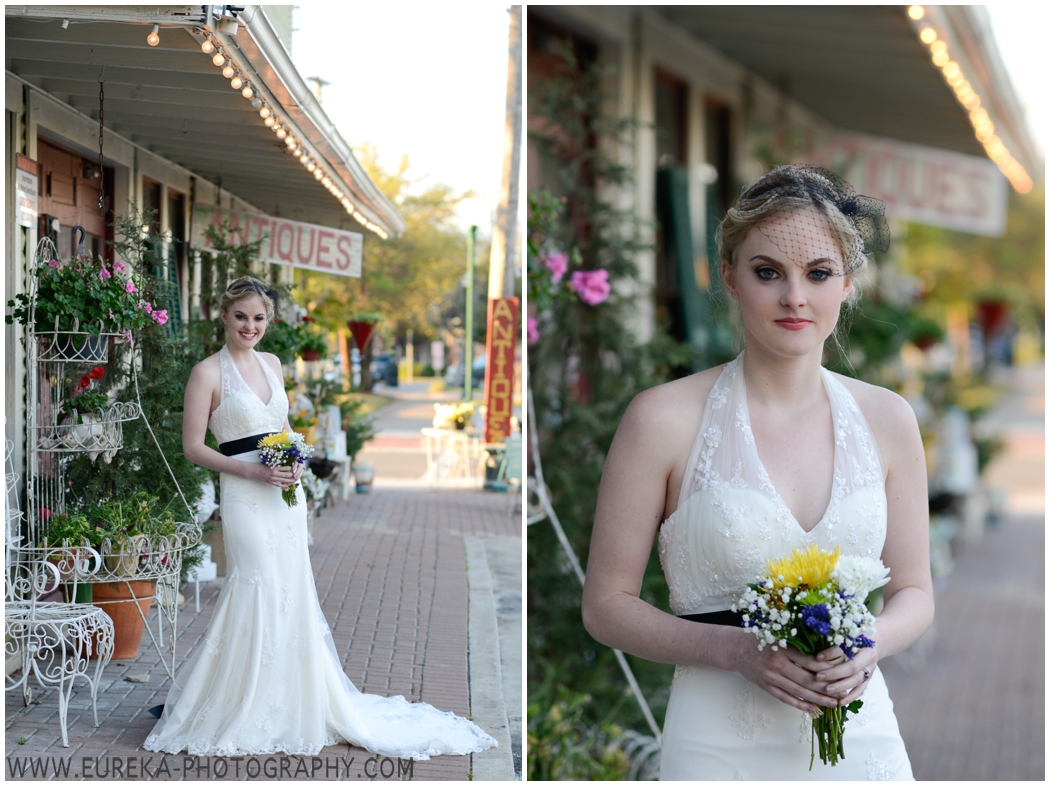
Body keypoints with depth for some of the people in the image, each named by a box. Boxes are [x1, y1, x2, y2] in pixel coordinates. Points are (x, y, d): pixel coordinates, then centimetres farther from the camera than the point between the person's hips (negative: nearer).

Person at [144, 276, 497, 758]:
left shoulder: (272, 364, 12)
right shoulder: (208, 372, -7)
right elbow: (193, 447, -8)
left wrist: (295, 466, 3)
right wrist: (253, 471, -16)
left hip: (286, 492, 6)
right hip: (245, 497, -6)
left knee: (293, 592, 7)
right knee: (258, 594, -10)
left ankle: (292, 705, 19)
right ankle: (240, 712, 3)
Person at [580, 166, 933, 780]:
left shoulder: (886, 419, 3)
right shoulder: (665, 419, -8)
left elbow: (914, 594, 9)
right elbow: (607, 604, -5)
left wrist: (866, 647, -11)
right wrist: (736, 648, -18)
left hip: (862, 733, 3)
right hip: (720, 745, -3)